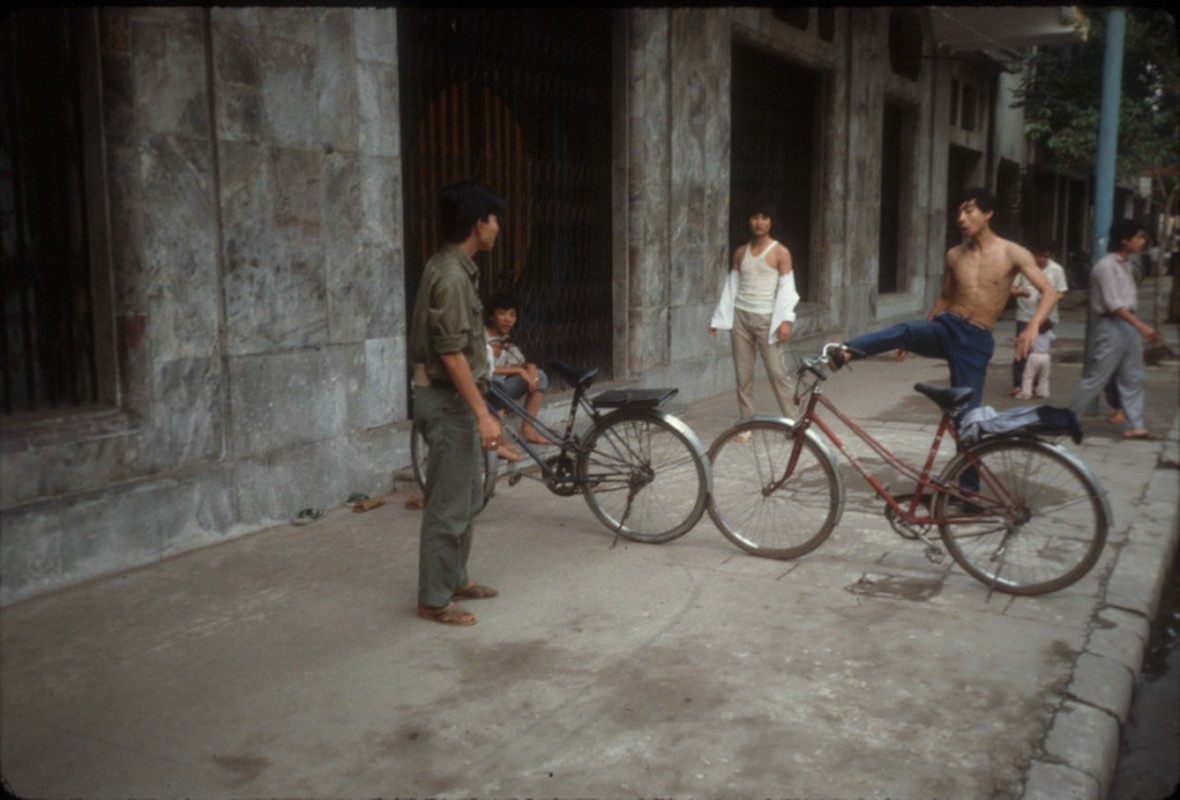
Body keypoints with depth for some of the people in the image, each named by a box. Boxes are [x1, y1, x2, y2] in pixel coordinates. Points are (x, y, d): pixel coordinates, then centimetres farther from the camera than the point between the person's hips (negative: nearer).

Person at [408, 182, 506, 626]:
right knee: (448, 506, -2)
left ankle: (455, 580, 31)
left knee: (467, 498, 19)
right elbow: (451, 353, -24)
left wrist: (477, 407, 24)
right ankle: (434, 599, 9)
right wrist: (483, 413, -23)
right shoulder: (452, 276, -20)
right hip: (449, 400, -11)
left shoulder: (453, 268, 12)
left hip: (454, 398, 11)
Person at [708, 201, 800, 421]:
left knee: (777, 371, -7)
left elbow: (786, 288, -5)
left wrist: (785, 320, -16)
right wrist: (718, 318, 9)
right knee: (743, 373, 5)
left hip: (766, 318, -4)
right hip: (740, 316, 4)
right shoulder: (740, 252, 11)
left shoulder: (780, 252, 0)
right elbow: (731, 286, 13)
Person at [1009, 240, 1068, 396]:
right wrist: (1021, 292, -24)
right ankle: (1018, 384, 0)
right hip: (1025, 316, -2)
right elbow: (1012, 289, -2)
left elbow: (1061, 292, 4)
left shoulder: (1056, 270, -1)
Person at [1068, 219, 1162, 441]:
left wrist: (1140, 327, 17)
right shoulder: (1106, 266, -15)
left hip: (1128, 325, 9)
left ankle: (1133, 426, 12)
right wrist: (1141, 325, -25)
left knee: (1133, 379, 8)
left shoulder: (1125, 263, 13)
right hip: (1112, 326, -9)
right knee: (1096, 377, -4)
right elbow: (1113, 304, -21)